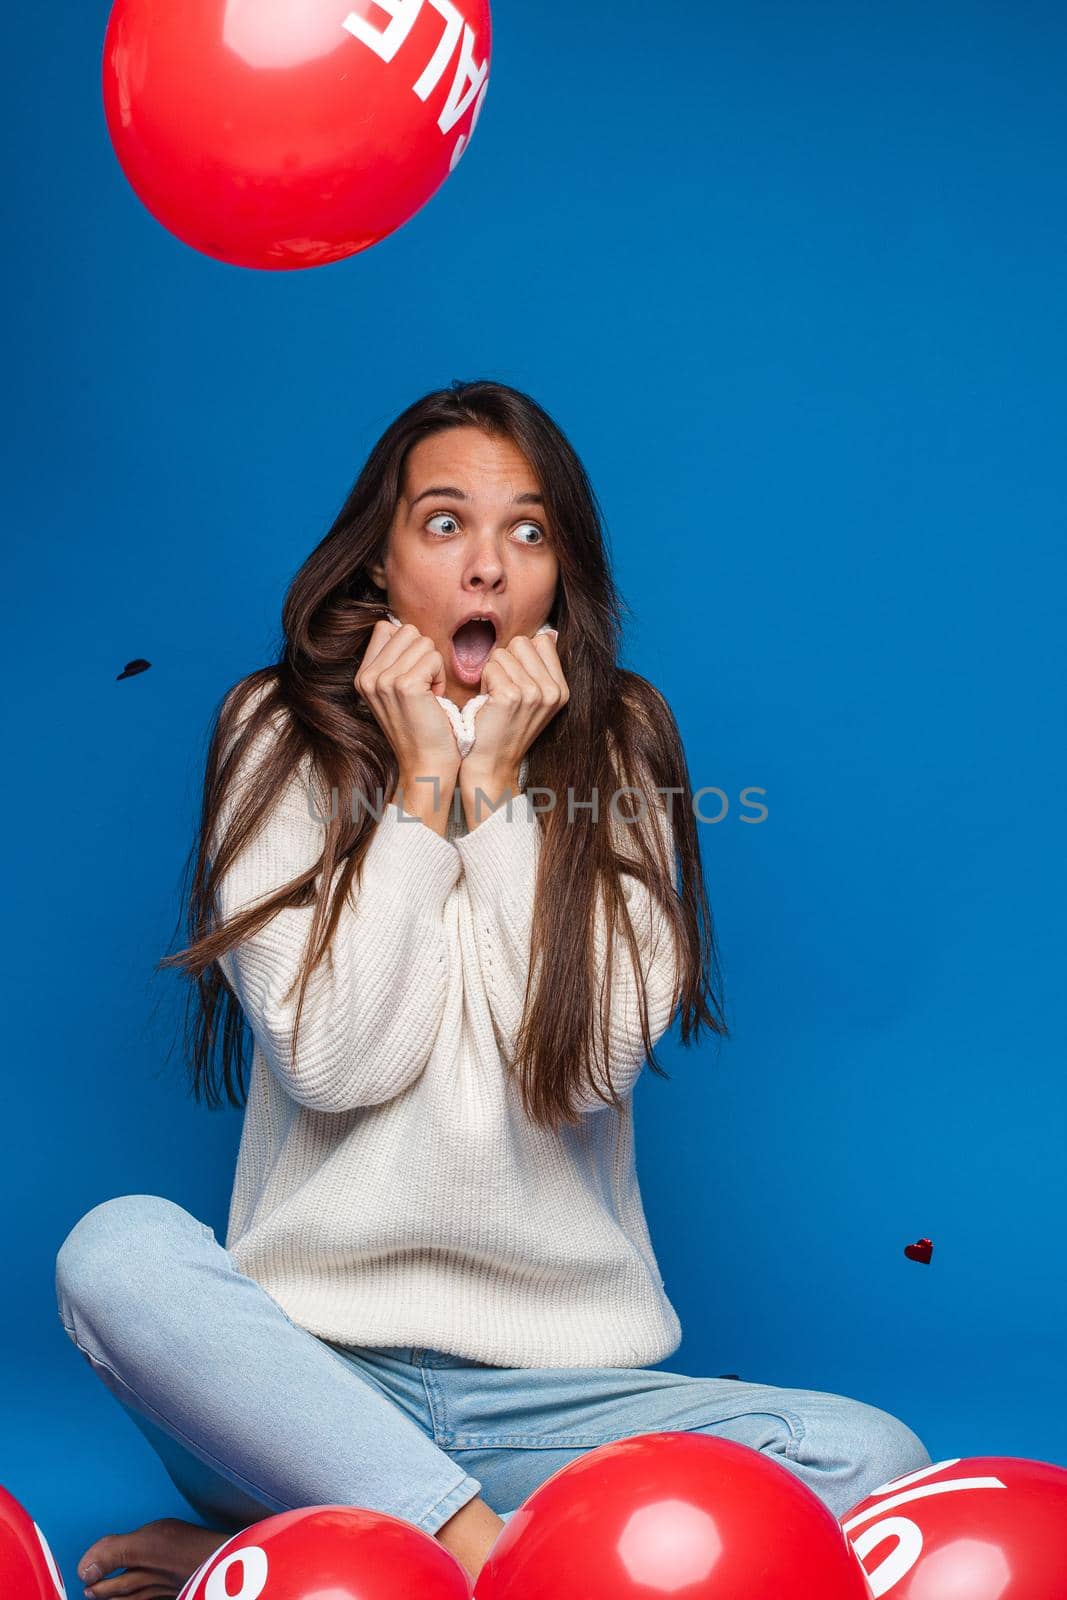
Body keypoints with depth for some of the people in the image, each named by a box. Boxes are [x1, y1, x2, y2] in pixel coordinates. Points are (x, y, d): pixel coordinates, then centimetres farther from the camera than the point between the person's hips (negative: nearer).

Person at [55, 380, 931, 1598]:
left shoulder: (620, 746, 4)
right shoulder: (283, 737, 1)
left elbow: (590, 1059, -10)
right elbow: (336, 1062, -11)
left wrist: (498, 786, -10)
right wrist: (422, 787, -11)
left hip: (552, 1382, 2)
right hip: (315, 1361, -2)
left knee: (874, 1458, -22)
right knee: (118, 1251, -30)